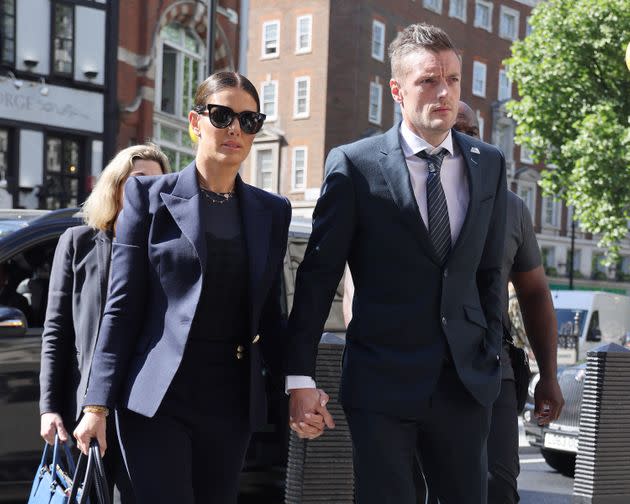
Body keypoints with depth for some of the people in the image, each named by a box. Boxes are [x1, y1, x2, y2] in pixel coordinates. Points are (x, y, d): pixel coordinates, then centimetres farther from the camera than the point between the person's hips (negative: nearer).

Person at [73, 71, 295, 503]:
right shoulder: (150, 197, 1)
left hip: (231, 402, 4)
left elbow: (269, 316, 12)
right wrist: (97, 405, -6)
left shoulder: (272, 211, 11)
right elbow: (122, 306, -1)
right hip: (159, 397, -3)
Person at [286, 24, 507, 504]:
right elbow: (317, 274, -6)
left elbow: (489, 271, 12)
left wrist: (492, 354, 7)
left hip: (466, 382, 4)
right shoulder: (354, 164, -6)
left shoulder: (489, 164, 6)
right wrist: (300, 376, -9)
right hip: (382, 385, -3)